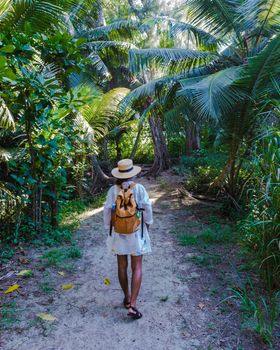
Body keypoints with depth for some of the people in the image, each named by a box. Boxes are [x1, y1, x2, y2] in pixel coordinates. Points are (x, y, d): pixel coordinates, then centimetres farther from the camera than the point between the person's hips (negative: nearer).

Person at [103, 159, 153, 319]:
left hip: (118, 233, 2)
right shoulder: (139, 188, -13)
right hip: (136, 233, -2)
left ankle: (127, 298, 31)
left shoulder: (113, 190, -9)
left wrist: (108, 230, 8)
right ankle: (133, 304, -1)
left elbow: (107, 211, -5)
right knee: (137, 267, 5)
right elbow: (147, 208, -8)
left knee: (122, 266, 16)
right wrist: (148, 224, 9)